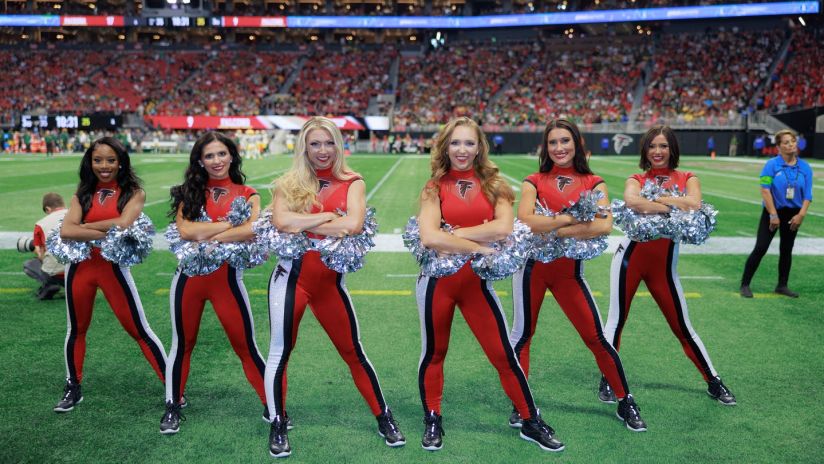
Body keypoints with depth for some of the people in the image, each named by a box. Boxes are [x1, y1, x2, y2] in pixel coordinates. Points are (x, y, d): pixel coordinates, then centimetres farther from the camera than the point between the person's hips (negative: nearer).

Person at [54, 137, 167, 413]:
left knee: (139, 329, -2)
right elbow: (66, 231, -10)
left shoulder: (133, 192, -3)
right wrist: (107, 234, -18)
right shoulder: (83, 194, 5)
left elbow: (123, 223, -21)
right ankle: (73, 389, 35)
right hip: (80, 266, 4)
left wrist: (84, 226, -10)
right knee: (76, 329, 17)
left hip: (113, 265, -4)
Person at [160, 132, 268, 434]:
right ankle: (173, 406, 34)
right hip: (189, 276, 2)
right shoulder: (190, 192, 5)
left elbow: (252, 230, -18)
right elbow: (185, 230, -12)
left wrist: (206, 237, -18)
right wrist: (231, 222, -14)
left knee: (246, 346, 4)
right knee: (182, 343, 16)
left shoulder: (247, 194, 1)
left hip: (227, 276, -2)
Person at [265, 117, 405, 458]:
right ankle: (278, 426, 24)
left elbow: (353, 224, -18)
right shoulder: (290, 183, 2)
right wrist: (327, 217, -16)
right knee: (280, 352, 7)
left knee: (353, 352, 9)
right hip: (291, 277, 0)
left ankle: (384, 419, 24)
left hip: (330, 281, 0)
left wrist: (304, 225, -14)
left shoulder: (352, 183, 0)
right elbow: (280, 221, -16)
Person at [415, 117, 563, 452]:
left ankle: (531, 422, 22)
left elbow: (503, 228, -16)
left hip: (476, 280, 1)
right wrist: (478, 246, -15)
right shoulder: (434, 187, -2)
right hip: (437, 279, 0)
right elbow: (429, 238, -16)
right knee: (433, 352, 13)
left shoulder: (493, 185, 2)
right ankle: (432, 422, 32)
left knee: (504, 354, 5)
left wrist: (454, 234, -15)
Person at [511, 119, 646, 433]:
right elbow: (524, 220, -16)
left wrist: (556, 231, -20)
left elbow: (604, 225, -15)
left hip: (569, 269, 0)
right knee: (522, 335, 7)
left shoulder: (594, 184, 2)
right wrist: (571, 216, -20)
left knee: (596, 337, 3)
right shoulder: (534, 182, 2)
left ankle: (625, 402, 22)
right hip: (532, 265, 0)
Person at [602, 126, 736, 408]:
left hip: (664, 263, 1)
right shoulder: (636, 180, 3)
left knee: (682, 326, 8)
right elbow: (631, 202, -22)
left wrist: (654, 199, -14)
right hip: (631, 257, -1)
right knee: (616, 320, 1)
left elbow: (695, 206, -16)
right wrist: (674, 207, -18)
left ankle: (713, 382, 23)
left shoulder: (687, 179, 6)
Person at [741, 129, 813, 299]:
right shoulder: (772, 164, -10)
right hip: (773, 211, -4)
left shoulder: (805, 167, 1)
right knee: (760, 248, -7)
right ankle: (745, 285, 1)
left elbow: (807, 195, 2)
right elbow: (765, 190, -13)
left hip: (793, 214, 4)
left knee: (786, 250, 12)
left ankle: (782, 286, 24)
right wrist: (773, 215, -16)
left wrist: (801, 215, -9)